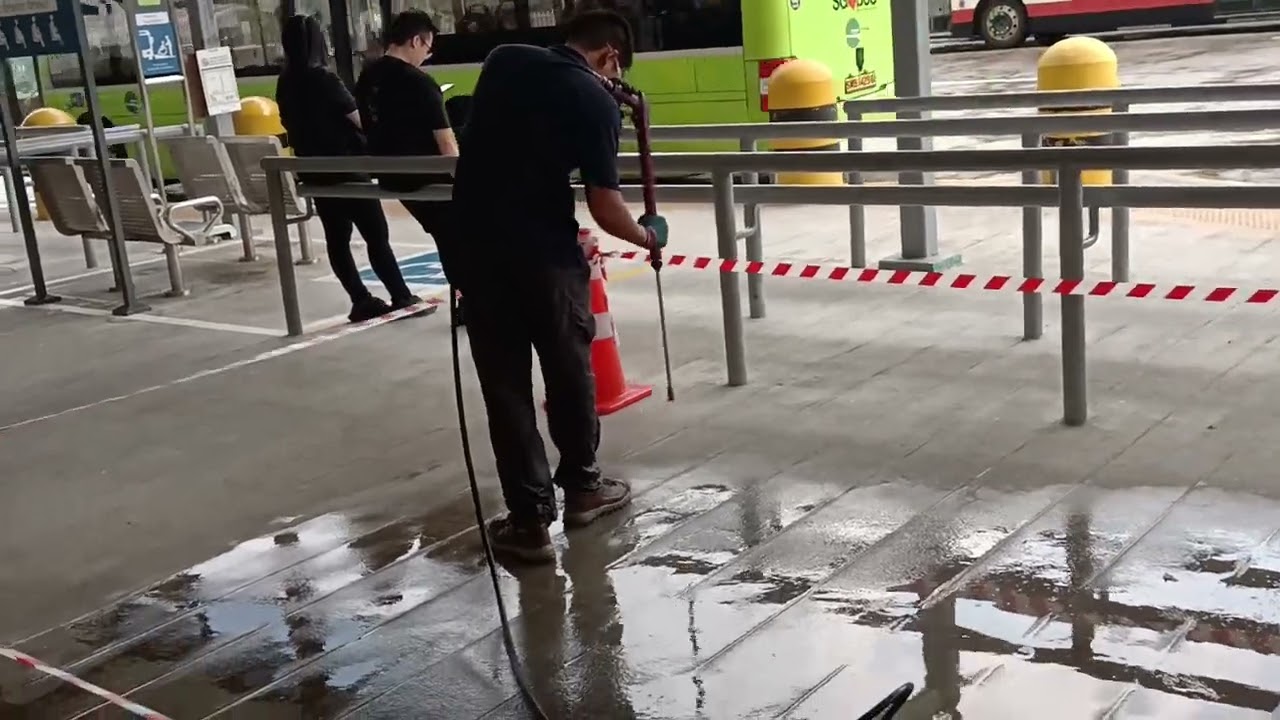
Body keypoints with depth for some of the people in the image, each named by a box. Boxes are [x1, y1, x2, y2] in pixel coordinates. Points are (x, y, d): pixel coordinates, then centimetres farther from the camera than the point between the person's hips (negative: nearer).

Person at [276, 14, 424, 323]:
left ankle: (362, 301, 11)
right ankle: (402, 298, 1)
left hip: (313, 170, 7)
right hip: (344, 167, -7)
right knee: (376, 235, -1)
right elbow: (360, 120, -14)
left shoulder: (285, 83, 4)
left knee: (337, 238, 9)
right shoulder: (323, 79, -18)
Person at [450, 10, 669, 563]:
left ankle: (530, 519, 9)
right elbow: (604, 207, -9)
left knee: (504, 383, 7)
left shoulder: (501, 61, 7)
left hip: (476, 244, 3)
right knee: (570, 370, 17)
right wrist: (646, 236, 8)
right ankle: (582, 487, 33)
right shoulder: (597, 100, -7)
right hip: (545, 250, -3)